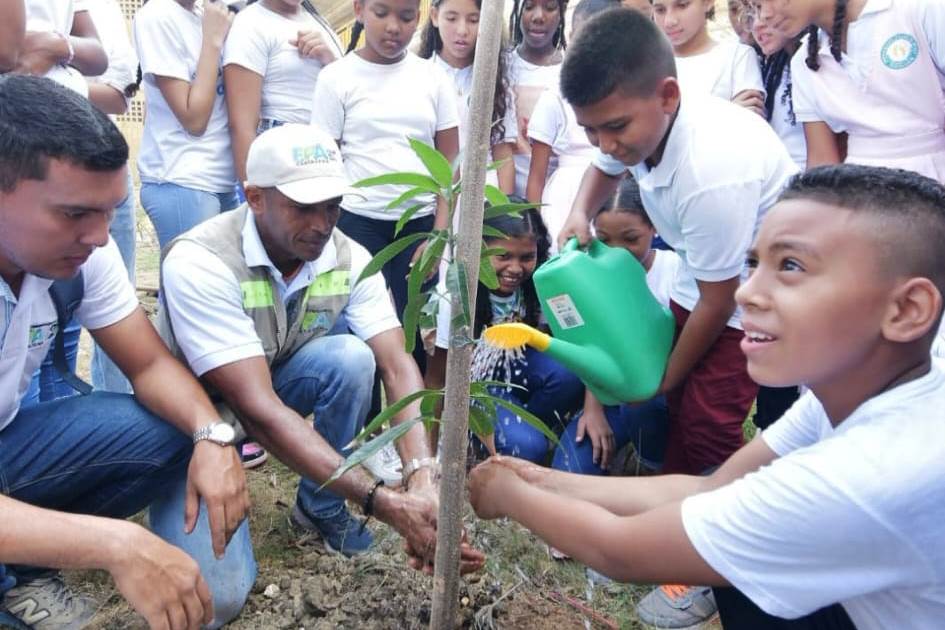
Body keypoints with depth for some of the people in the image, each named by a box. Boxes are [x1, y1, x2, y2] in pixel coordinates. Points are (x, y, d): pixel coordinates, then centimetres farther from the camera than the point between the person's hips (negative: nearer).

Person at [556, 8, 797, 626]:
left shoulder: (712, 172, -37)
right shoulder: (644, 124, -12)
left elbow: (718, 302, -24)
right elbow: (605, 169, 15)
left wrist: (666, 376, -8)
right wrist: (580, 214, -7)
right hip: (703, 278, 8)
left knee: (704, 423, -9)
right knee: (674, 410, 8)